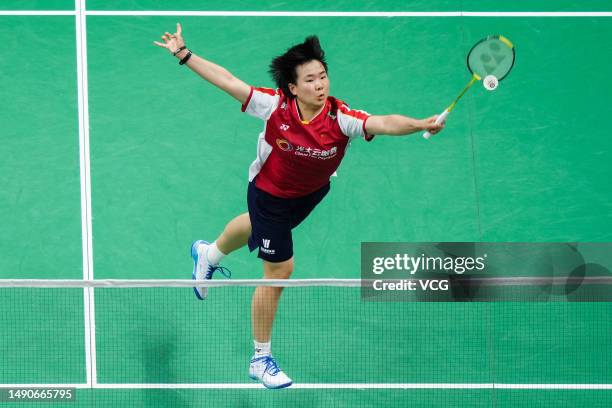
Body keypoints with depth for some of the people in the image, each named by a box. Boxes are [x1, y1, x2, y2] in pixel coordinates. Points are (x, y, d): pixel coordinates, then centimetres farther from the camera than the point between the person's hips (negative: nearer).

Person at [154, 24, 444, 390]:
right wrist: (183, 54, -24)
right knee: (279, 270, -2)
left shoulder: (341, 118, -36)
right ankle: (261, 359, 17)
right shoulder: (275, 106, -35)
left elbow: (384, 123, -53)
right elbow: (227, 81, -25)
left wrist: (420, 124, -71)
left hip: (312, 191, 4)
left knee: (259, 226, 34)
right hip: (270, 192, -4)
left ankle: (209, 255, 70)